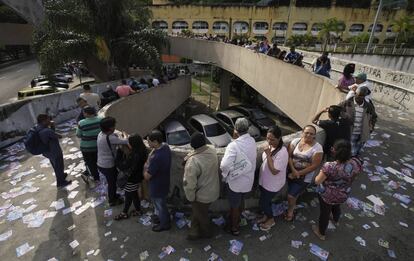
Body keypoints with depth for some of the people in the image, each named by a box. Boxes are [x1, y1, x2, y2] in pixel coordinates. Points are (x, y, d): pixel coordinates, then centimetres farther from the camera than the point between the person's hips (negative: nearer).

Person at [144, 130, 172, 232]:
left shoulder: (156, 158, -39)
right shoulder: (165, 146, -12)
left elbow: (147, 176, -27)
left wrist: (145, 169, -10)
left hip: (158, 186, -8)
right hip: (164, 182, 8)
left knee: (160, 205, 18)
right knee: (161, 203, 31)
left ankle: (165, 224, 42)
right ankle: (161, 216, 55)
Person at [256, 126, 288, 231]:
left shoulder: (282, 153, -32)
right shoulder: (270, 146, -7)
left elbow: (274, 171, -31)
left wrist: (268, 154, -34)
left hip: (273, 184, -7)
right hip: (264, 180, 7)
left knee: (263, 202, 9)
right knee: (265, 200, 25)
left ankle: (271, 219, 36)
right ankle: (266, 215, 50)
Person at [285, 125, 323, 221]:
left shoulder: (317, 148, -17)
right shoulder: (295, 141, -7)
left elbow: (314, 165, -16)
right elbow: (289, 156, -7)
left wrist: (298, 173, -16)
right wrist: (293, 170, -19)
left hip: (304, 177, -3)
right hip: (291, 173, 3)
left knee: (291, 196, 2)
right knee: (293, 193, 20)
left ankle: (290, 211, 32)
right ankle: (293, 205, 50)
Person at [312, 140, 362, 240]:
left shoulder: (329, 166, -37)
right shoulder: (356, 163, -23)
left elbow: (317, 181, -23)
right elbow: (353, 176, -1)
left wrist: (321, 173, -7)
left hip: (327, 195, -4)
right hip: (343, 195, 5)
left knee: (325, 212, 21)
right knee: (337, 206, 36)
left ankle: (321, 233, 46)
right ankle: (336, 221, 67)